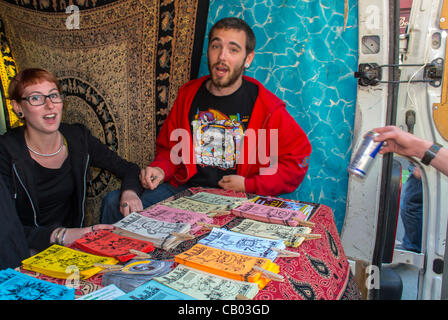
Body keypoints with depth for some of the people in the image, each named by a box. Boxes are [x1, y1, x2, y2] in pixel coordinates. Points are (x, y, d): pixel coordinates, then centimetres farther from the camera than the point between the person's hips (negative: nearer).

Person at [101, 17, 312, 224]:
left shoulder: (267, 107, -5)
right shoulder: (188, 95, 9)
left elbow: (298, 158, -1)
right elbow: (169, 147, 20)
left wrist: (248, 185, -9)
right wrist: (160, 169, -3)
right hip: (182, 188, 4)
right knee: (114, 202, -11)